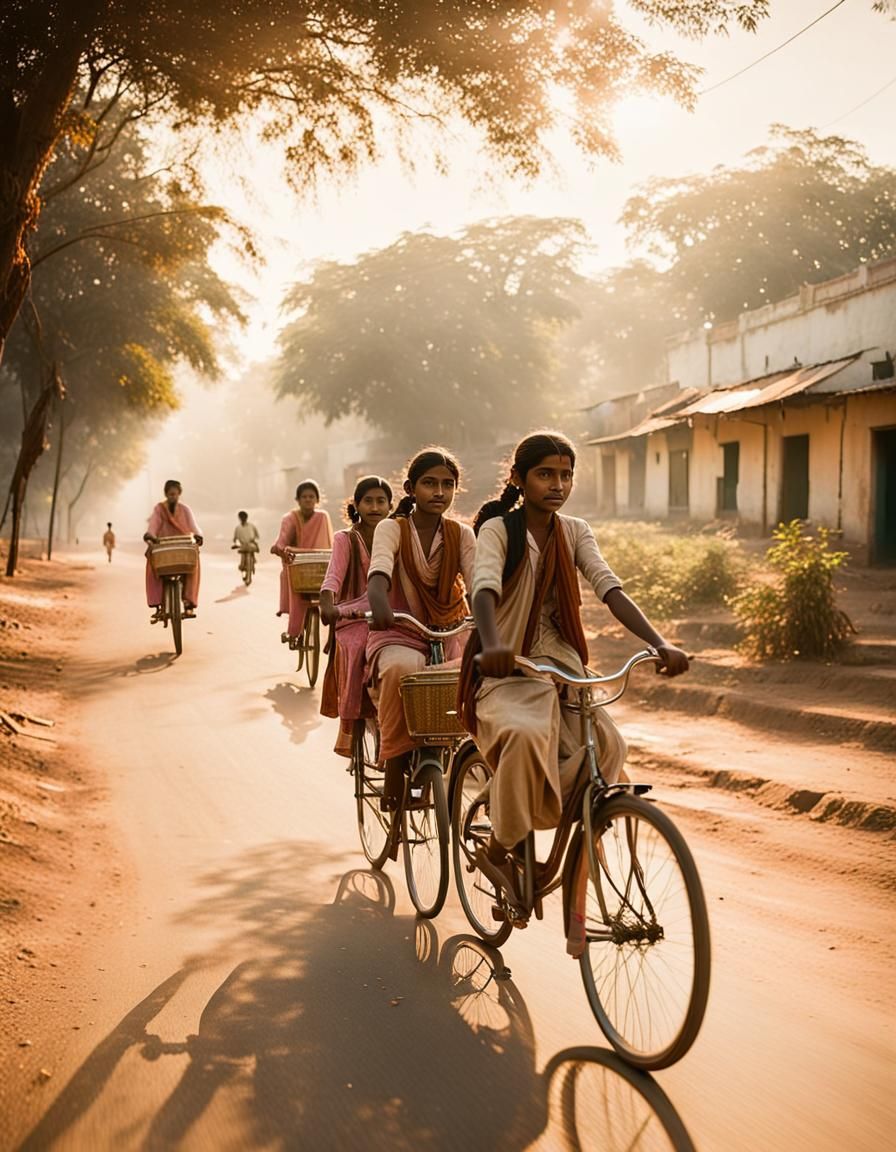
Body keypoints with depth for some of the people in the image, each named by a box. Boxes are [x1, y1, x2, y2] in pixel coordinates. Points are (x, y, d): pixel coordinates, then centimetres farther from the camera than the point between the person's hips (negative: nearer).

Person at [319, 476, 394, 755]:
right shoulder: (345, 539, 4)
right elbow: (334, 576, -13)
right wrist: (327, 604, -34)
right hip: (352, 618, -2)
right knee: (356, 649, -33)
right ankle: (348, 730, -24)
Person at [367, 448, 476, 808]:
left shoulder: (461, 534, 5)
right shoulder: (392, 529, -4)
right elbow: (380, 567, -26)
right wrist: (377, 600, -49)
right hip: (397, 635, -3)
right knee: (401, 667, -38)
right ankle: (395, 761, -21)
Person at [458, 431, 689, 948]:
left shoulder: (575, 533, 9)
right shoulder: (498, 529, -5)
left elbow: (611, 589, -6)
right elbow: (485, 589, -24)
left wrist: (660, 643, -23)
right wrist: (491, 644, -47)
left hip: (564, 673, 4)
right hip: (508, 675, -4)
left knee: (605, 746, -24)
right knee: (525, 738, -36)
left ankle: (576, 899, -9)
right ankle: (499, 850, -10)